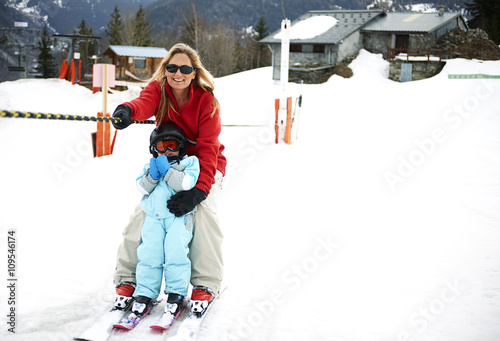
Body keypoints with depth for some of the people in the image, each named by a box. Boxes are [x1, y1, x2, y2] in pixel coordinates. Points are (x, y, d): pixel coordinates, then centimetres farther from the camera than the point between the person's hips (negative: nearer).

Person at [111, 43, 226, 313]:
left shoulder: (206, 100, -19)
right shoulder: (157, 89, -13)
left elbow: (208, 149, -26)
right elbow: (145, 103, -39)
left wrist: (199, 190, -40)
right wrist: (127, 110, -65)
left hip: (204, 166, -2)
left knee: (203, 209, -27)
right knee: (144, 210, -17)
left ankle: (206, 283, -16)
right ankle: (127, 276, -1)